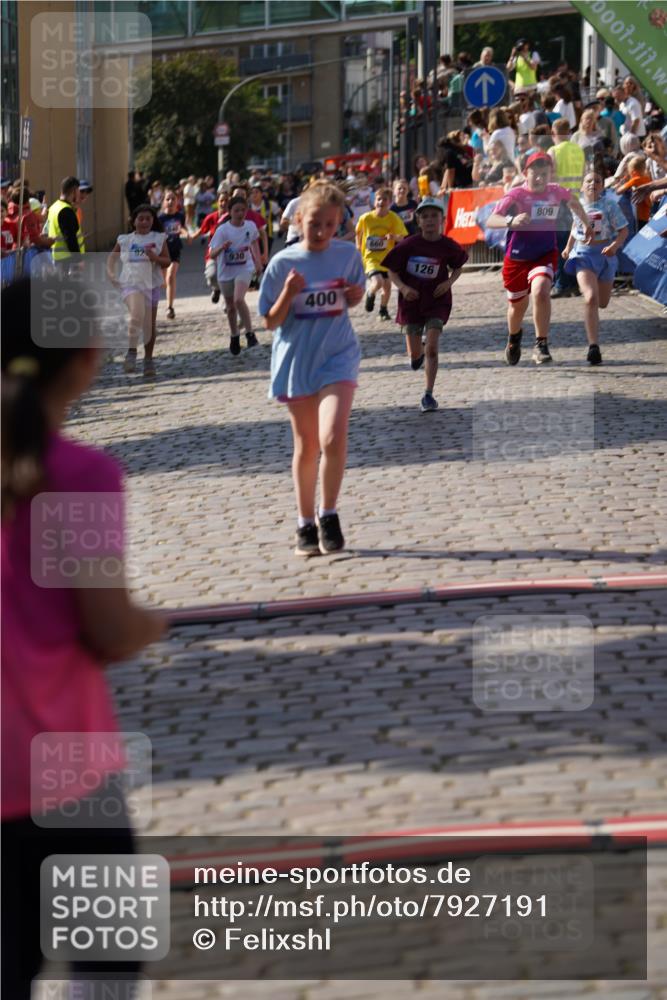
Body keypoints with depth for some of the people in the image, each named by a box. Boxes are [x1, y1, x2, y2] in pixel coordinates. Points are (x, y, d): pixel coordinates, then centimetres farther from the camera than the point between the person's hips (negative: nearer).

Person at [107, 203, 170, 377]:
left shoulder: (159, 239, 5)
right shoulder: (125, 240, 8)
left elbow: (167, 261, 0)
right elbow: (112, 257, 21)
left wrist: (155, 257, -19)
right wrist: (111, 273, 6)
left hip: (151, 284, 1)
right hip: (130, 283, -1)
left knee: (150, 324, 8)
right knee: (136, 314, -27)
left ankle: (148, 359, 24)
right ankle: (131, 352, -16)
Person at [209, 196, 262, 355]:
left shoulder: (251, 226, -7)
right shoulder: (223, 229, -15)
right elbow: (212, 254, -18)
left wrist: (257, 261, 14)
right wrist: (222, 247, -38)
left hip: (244, 268, -1)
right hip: (226, 271, 1)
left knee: (238, 299, -25)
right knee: (230, 307, 13)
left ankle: (250, 333, -15)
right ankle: (234, 337, 34)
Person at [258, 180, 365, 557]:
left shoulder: (348, 255, -1)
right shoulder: (283, 263, -6)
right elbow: (272, 321, -2)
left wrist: (355, 295, -8)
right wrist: (288, 295, -20)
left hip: (338, 356, 0)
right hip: (296, 360, 0)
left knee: (333, 438, -19)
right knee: (307, 445, 10)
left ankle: (328, 516, -1)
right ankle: (306, 524, 25)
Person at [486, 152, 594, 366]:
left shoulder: (556, 192, -6)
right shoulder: (516, 195, -16)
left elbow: (573, 201, 20)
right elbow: (490, 221, -29)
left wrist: (587, 225, 28)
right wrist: (511, 221, -48)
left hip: (545, 255, 1)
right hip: (516, 258, -1)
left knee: (540, 291, -28)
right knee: (518, 304, 15)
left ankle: (541, 346, -19)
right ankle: (514, 337, 50)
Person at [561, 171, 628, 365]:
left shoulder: (609, 204, -8)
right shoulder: (578, 204, 1)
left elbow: (623, 230, -8)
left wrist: (615, 245, -25)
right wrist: (568, 247, 21)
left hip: (605, 254, 0)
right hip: (583, 254, 0)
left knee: (602, 303, 13)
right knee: (591, 299, -21)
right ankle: (593, 347, -22)